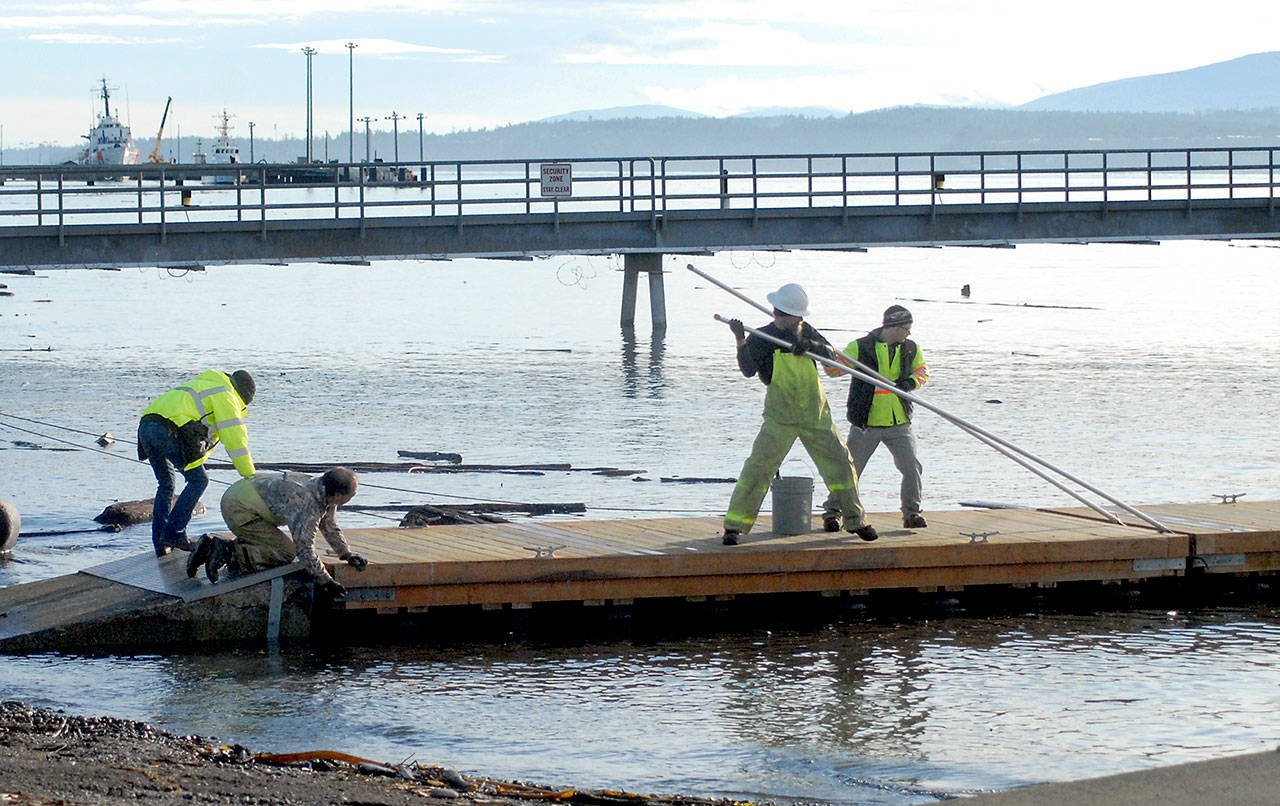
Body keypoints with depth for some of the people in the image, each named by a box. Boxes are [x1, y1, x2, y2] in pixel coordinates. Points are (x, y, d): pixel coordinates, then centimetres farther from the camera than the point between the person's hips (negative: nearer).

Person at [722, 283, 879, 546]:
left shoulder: (806, 331, 9)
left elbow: (831, 354, 2)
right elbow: (748, 370, -18)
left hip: (816, 415, 5)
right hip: (781, 417, -5)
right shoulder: (762, 338, -6)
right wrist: (740, 341, -30)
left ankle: (856, 520, 23)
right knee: (758, 467, -15)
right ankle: (734, 526, -12)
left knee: (840, 462, 7)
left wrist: (811, 345, -17)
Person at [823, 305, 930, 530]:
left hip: (899, 424, 3)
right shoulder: (860, 347, -6)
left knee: (912, 467, -5)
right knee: (849, 470, 0)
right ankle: (832, 511, 14)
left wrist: (911, 382, -1)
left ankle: (911, 512, 13)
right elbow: (835, 368, -4)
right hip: (865, 424, -3)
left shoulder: (911, 349, 6)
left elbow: (922, 371, 21)